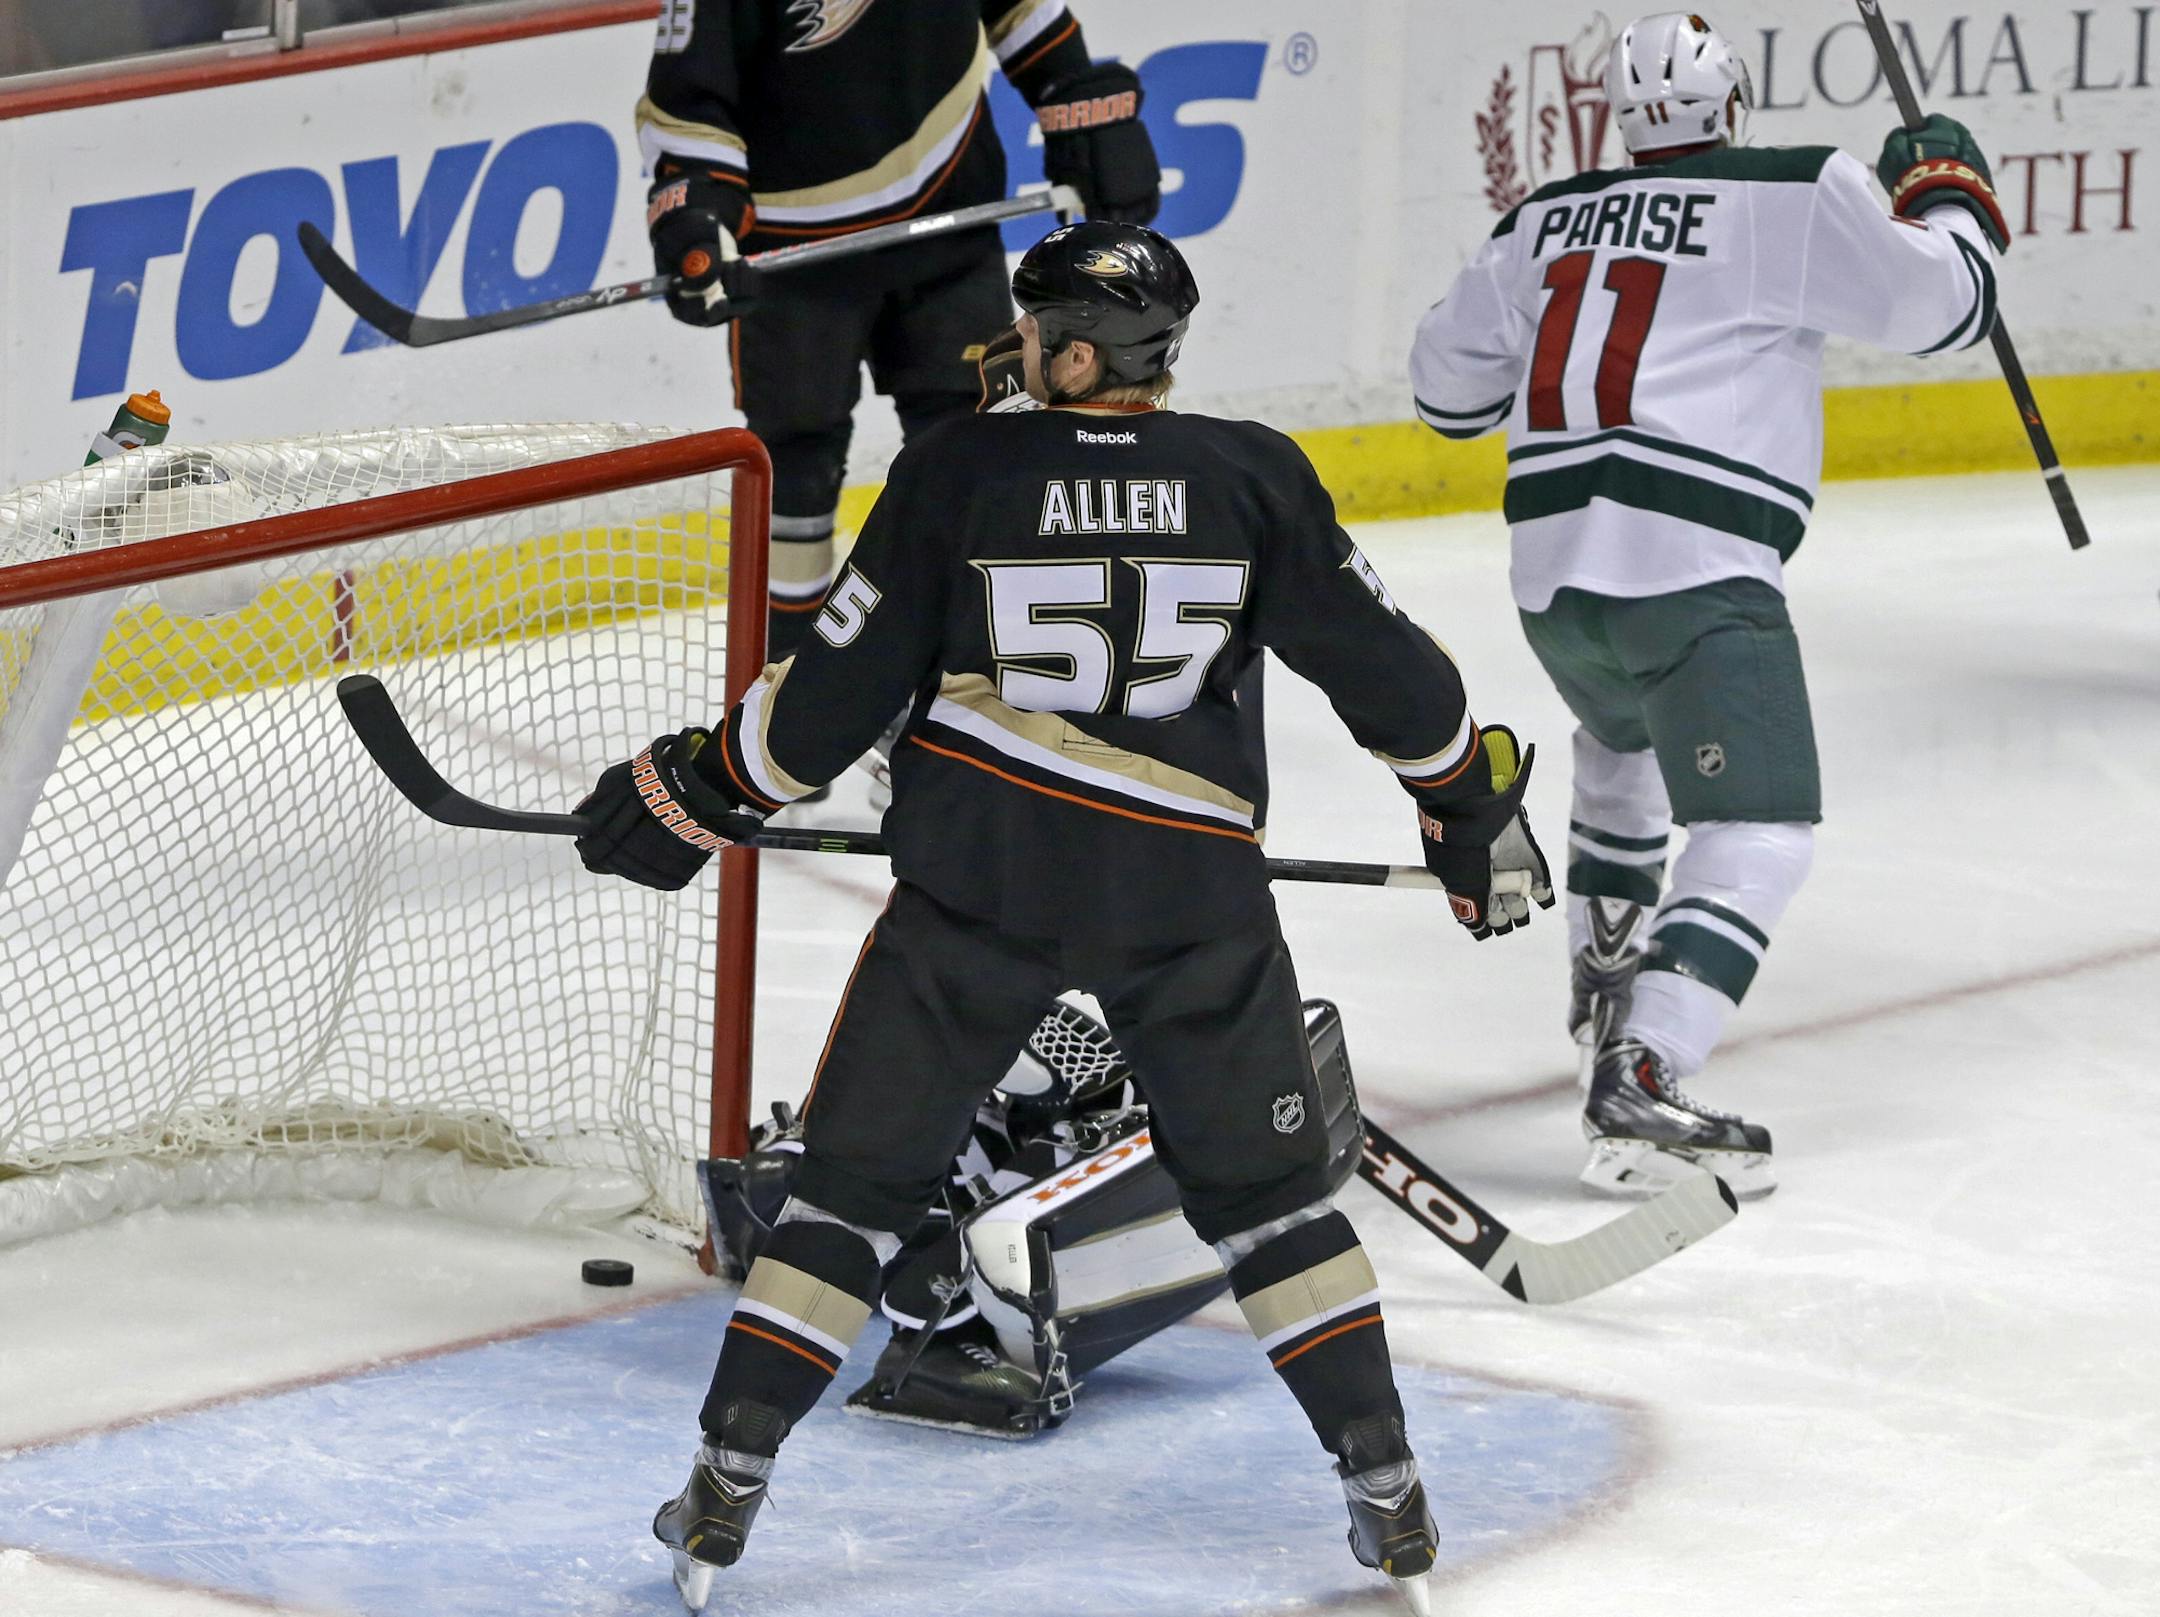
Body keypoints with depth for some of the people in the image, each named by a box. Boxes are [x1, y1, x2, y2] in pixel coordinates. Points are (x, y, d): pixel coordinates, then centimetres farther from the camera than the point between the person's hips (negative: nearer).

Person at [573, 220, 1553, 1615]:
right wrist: (1474, 801, 19)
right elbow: (1380, 662, 2)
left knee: (859, 1175, 9)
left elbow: (843, 683, -3)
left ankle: (727, 1495, 6)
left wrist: (696, 796, 10)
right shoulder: (1253, 476, -2)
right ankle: (1388, 1492, 12)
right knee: (1266, 1187, 16)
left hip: (979, 880, -1)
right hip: (1189, 892, 1)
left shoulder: (961, 469, -5)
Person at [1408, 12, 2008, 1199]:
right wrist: (1946, 193, 23)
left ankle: (1605, 975, 47)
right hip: (1694, 571, -7)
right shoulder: (1793, 199, -2)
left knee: (1625, 742, 37)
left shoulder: (1546, 221, 15)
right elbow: (1937, 303, 3)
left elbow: (1446, 384, 23)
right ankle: (1637, 1081, -25)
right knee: (1759, 838, -9)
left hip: (1551, 570, 7)